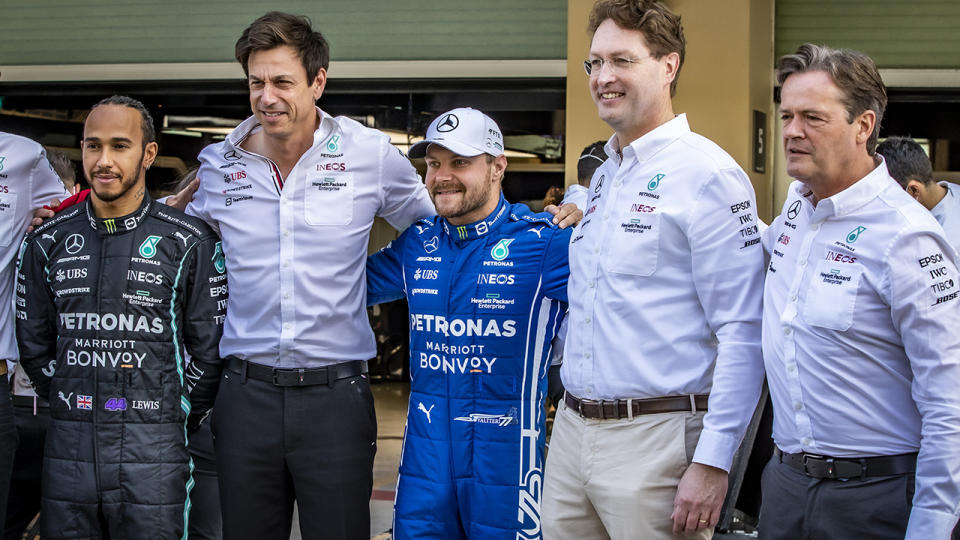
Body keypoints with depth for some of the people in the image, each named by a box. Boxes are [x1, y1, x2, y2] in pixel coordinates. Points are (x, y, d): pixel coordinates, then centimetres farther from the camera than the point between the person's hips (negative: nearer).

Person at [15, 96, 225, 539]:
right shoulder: (48, 242, 8)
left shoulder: (189, 242, -1)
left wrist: (178, 418, 4)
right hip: (68, 451, 3)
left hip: (152, 455, -3)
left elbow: (209, 348, 2)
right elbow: (33, 345, 14)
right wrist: (75, 407, 11)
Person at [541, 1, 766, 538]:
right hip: (571, 430, 8)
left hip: (654, 439, -7)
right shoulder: (603, 176, 15)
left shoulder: (708, 175, -11)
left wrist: (712, 462, -19)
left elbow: (743, 332, -16)